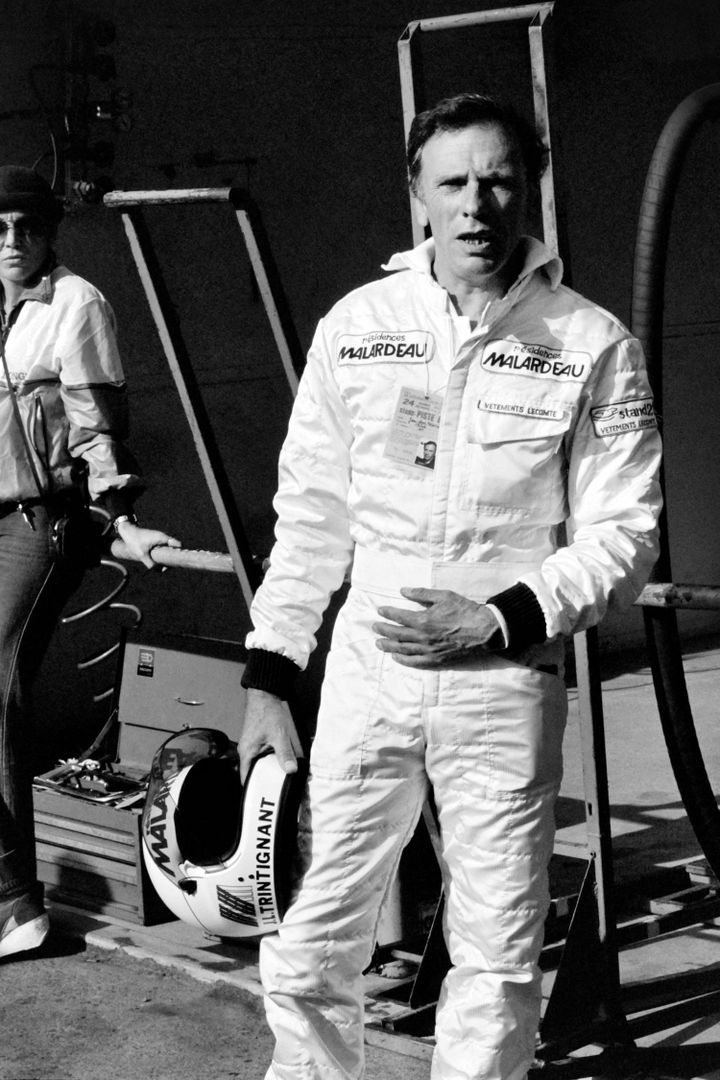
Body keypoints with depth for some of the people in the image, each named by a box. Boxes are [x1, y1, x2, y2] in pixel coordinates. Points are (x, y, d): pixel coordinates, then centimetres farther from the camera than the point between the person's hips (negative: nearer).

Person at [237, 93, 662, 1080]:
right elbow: (309, 518, 8)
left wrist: (503, 618, -15)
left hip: (508, 681, -2)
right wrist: (268, 680, 6)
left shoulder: (592, 344, -3)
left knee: (497, 961, 7)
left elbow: (623, 538, -2)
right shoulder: (355, 327, 4)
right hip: (367, 669, 2)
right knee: (305, 947, 6)